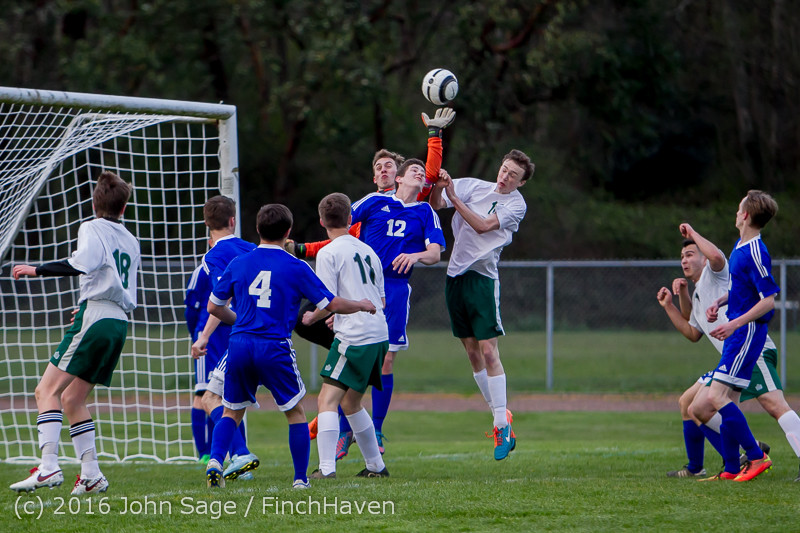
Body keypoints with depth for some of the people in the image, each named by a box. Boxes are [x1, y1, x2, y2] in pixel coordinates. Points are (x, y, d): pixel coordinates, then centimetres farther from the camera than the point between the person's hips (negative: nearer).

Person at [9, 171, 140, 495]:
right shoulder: (131, 241, 23)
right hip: (120, 321, 8)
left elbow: (83, 263, -21)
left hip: (95, 315, -8)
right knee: (72, 399, 14)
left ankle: (49, 467, -25)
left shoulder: (92, 229, 0)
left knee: (48, 390, -10)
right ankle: (91, 476, 7)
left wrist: (37, 270, -17)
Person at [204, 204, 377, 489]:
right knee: (295, 412, 13)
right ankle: (300, 479, 9)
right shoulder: (296, 267, 0)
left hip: (239, 344, 3)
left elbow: (214, 307, 16)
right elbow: (332, 305, 2)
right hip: (275, 348, -3)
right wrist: (362, 305, 22)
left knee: (232, 412, 16)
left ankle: (215, 460, -8)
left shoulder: (238, 264, 8)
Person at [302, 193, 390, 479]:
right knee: (350, 402, 21)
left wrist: (312, 317, 10)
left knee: (327, 399, -11)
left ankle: (326, 467, -24)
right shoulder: (367, 251, 16)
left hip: (355, 337, -8)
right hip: (379, 334, 8)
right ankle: (375, 465, 25)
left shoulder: (328, 253, -6)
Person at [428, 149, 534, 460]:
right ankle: (500, 417, 18)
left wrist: (454, 197, -18)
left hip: (482, 277, -5)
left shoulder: (516, 204, -4)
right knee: (472, 352, 8)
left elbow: (482, 225, -16)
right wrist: (439, 187, -21)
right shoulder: (474, 186, 9)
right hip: (456, 274, 5)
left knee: (488, 350, -13)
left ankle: (502, 425, -10)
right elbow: (436, 204, 0)